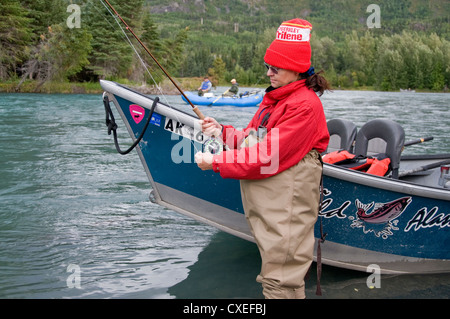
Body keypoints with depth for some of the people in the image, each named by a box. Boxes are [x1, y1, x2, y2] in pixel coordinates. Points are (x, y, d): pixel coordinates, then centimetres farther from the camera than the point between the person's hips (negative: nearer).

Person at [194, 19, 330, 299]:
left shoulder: (304, 105, -16)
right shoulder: (275, 98, 15)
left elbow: (268, 155, -22)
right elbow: (253, 139, 17)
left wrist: (216, 162, -18)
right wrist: (223, 132, 0)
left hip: (286, 207, -10)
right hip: (266, 203, 10)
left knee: (281, 281, -4)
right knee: (273, 270, 19)